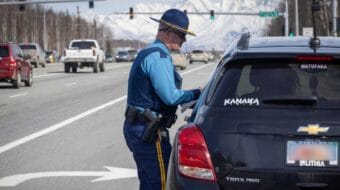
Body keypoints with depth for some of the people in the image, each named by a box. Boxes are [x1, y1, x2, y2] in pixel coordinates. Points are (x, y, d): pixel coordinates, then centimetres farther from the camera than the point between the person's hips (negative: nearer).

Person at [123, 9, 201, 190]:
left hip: (137, 128, 11)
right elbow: (170, 96, -21)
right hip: (148, 132, -11)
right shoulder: (158, 56, -16)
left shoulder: (148, 53, 18)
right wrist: (197, 94, -6)